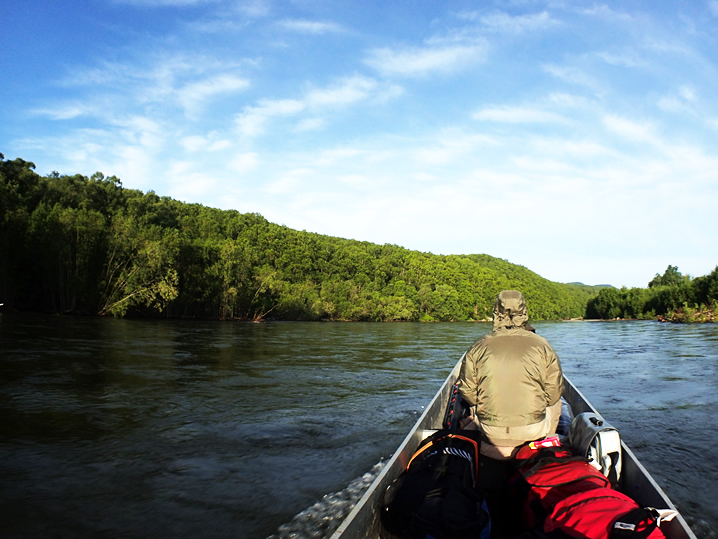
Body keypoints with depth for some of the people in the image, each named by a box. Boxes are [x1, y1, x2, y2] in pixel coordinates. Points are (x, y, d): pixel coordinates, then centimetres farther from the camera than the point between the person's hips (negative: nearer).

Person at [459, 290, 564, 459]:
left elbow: (468, 393, -3)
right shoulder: (542, 345, -7)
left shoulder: (478, 347, -7)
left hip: (491, 432, 1)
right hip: (533, 431, -1)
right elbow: (553, 392, -2)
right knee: (555, 403, 30)